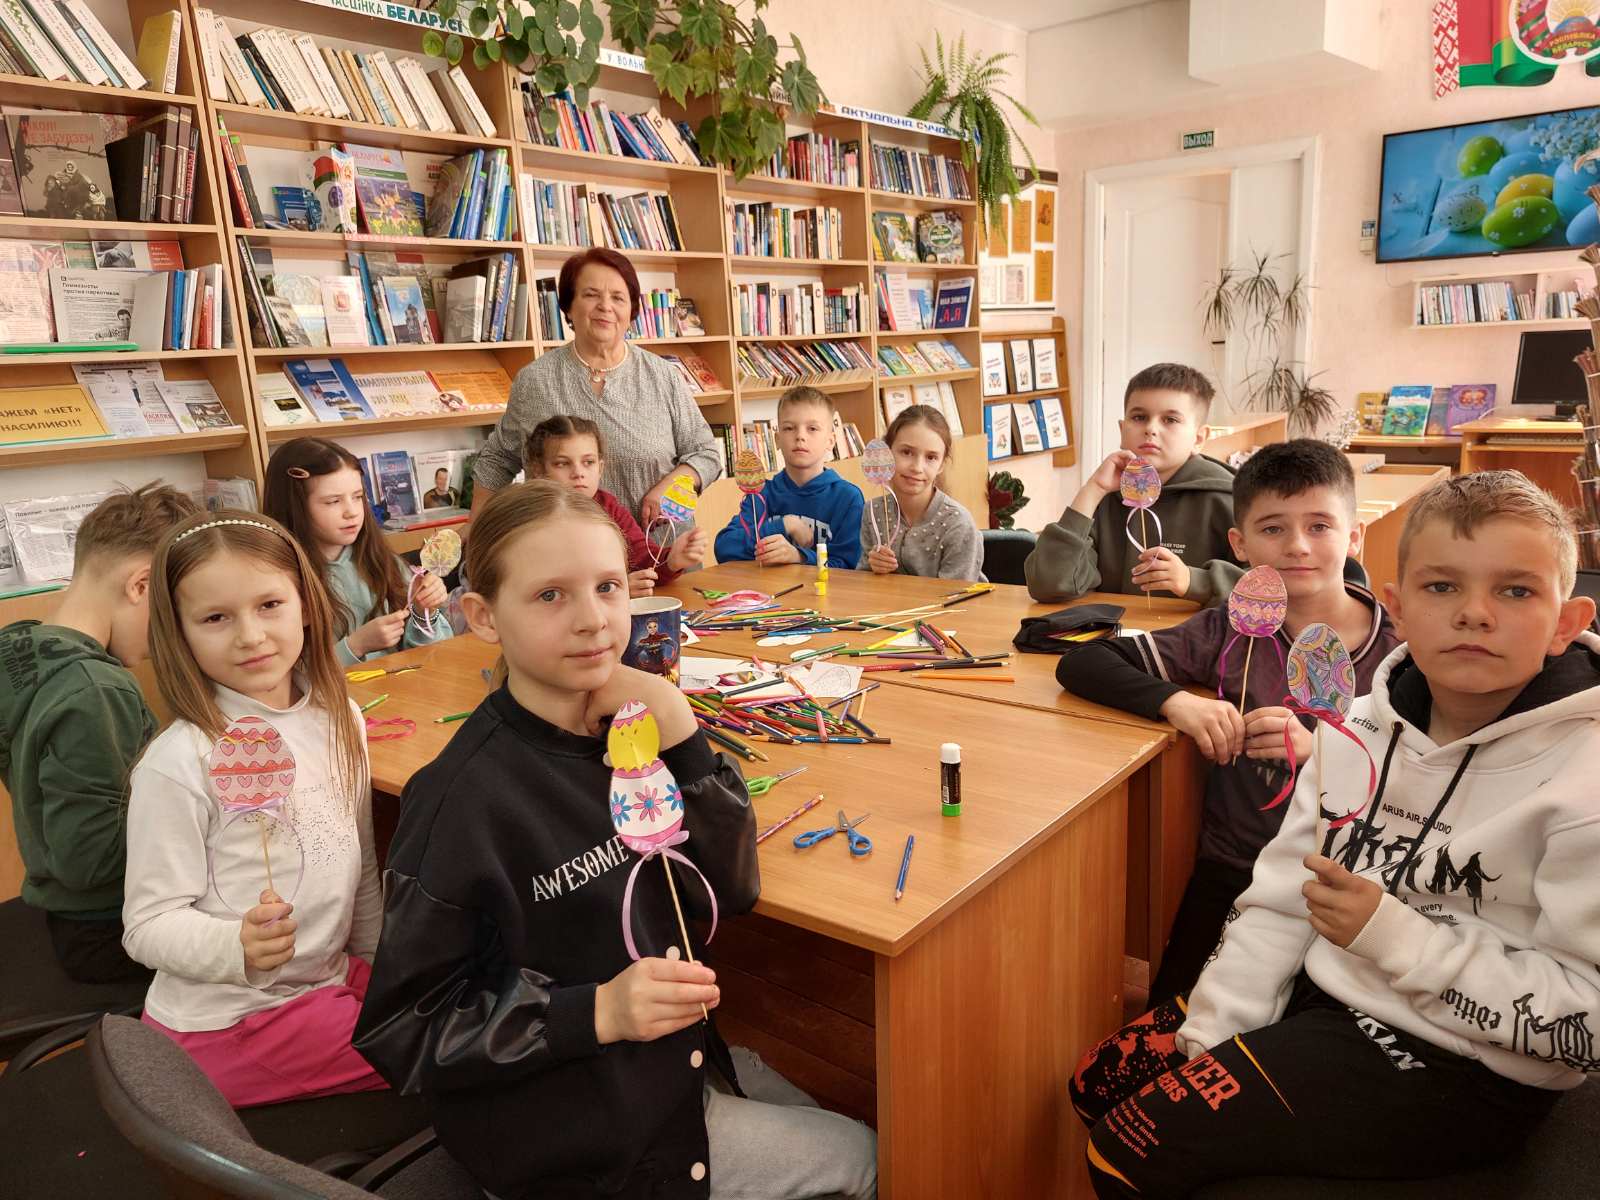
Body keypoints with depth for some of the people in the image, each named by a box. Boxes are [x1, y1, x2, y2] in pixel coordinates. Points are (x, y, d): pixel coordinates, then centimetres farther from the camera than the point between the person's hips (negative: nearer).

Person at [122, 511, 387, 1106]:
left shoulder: (340, 720, -1)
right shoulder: (178, 762, -20)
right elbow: (149, 923, -15)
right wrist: (238, 947, -32)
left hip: (333, 980, 6)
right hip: (226, 1019, -6)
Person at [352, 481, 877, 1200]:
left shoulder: (621, 733, -9)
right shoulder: (463, 798, -27)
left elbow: (729, 890, -8)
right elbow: (402, 1032, -20)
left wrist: (680, 737, -20)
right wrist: (597, 1011, -29)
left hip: (673, 1063, 6)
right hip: (569, 1140, -6)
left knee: (832, 1131, 25)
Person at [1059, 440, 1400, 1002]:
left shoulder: (1395, 651, -6)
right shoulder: (1231, 633, -4)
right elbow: (1079, 663, -8)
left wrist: (1322, 751, -25)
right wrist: (1174, 700, -23)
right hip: (1229, 876, 1)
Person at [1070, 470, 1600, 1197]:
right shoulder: (1365, 728, -2)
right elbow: (1280, 899, 0)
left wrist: (1394, 935, -26)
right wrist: (1209, 1041, -5)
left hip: (1460, 1069, -6)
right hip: (1325, 999, 6)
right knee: (1100, 1082, 7)